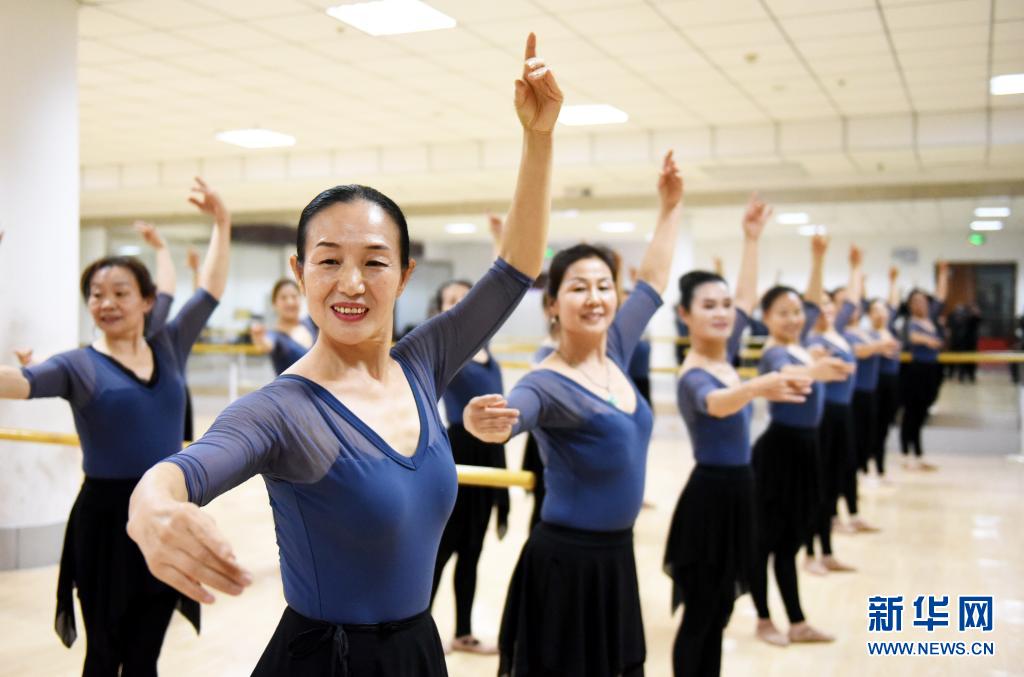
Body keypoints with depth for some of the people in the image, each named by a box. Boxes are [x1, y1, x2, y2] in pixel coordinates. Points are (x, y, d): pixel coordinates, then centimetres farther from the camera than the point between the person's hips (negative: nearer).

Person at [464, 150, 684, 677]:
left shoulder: (616, 352, 3)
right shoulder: (549, 384, -18)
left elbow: (654, 277, 16)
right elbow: (513, 415, -40)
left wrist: (670, 207, 20)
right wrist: (484, 423, -62)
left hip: (615, 557, 8)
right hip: (565, 562, -8)